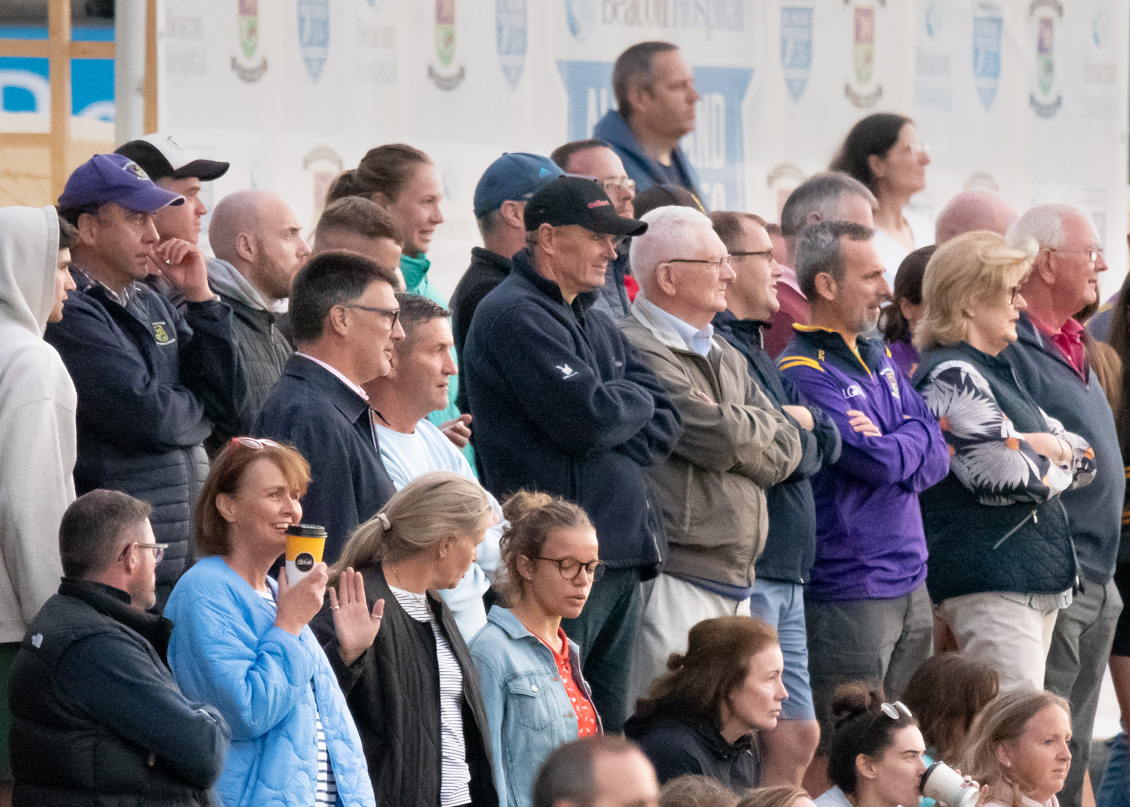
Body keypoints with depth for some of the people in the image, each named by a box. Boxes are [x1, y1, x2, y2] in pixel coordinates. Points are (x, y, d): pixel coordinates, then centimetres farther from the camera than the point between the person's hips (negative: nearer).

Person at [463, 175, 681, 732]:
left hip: (622, 555, 9)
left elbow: (664, 425, 13)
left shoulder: (597, 325, 20)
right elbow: (586, 416, -19)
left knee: (608, 735, 10)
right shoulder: (514, 315, -9)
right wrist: (634, 400, 1)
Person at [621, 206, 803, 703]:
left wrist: (737, 434, -6)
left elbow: (787, 451, 13)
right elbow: (718, 437, -18)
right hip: (675, 582, -9)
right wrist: (760, 425, 4)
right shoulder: (638, 351, -10)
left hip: (733, 582, 9)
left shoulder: (726, 358, 21)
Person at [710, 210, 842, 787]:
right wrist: (798, 431, 1)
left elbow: (828, 443, 14)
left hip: (784, 576, 10)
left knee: (798, 736, 11)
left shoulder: (751, 346, 21)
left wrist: (794, 424, -5)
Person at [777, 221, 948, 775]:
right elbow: (880, 462, -21)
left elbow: (936, 459, 8)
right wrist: (914, 437, -1)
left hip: (910, 584, 9)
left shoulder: (878, 359, 14)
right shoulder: (803, 372, -13)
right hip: (847, 597, -8)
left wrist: (892, 448, -12)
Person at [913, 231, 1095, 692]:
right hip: (989, 580, -10)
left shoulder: (995, 372, 20)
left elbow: (1084, 458, 19)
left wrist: (1041, 446, -4)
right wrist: (1055, 465, 0)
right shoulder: (950, 377, -11)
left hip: (1037, 582, 10)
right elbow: (1004, 476, -21)